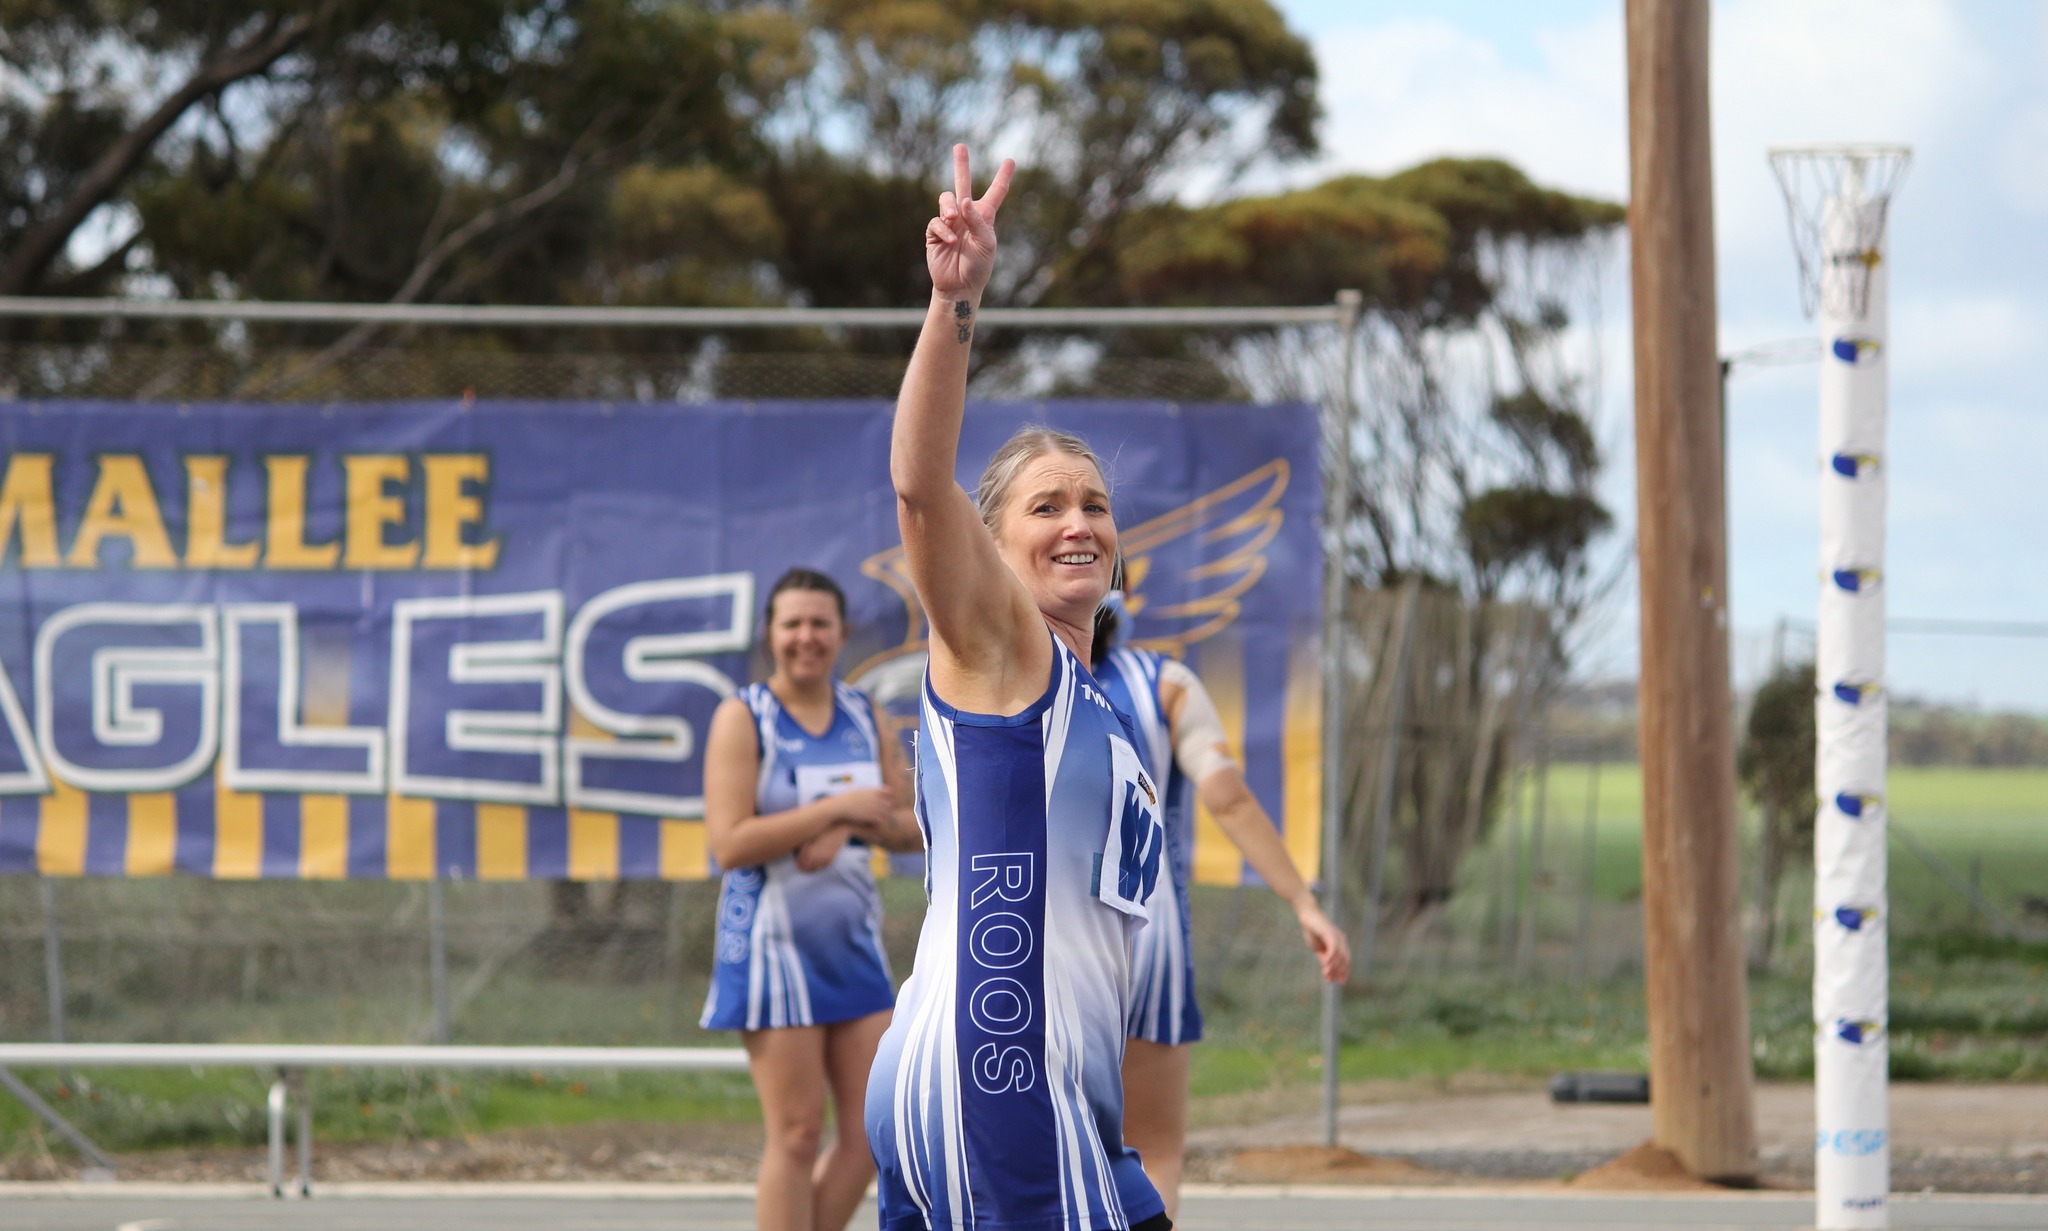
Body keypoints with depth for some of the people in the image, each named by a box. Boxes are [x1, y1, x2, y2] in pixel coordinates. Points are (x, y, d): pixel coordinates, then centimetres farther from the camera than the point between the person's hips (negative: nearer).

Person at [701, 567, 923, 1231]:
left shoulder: (864, 715, 9)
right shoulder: (742, 717, -8)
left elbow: (914, 826, 8)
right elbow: (729, 843, -18)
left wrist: (851, 828, -12)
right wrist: (834, 808, -21)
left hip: (853, 943, 6)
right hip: (772, 947, -6)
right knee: (798, 1133, -5)